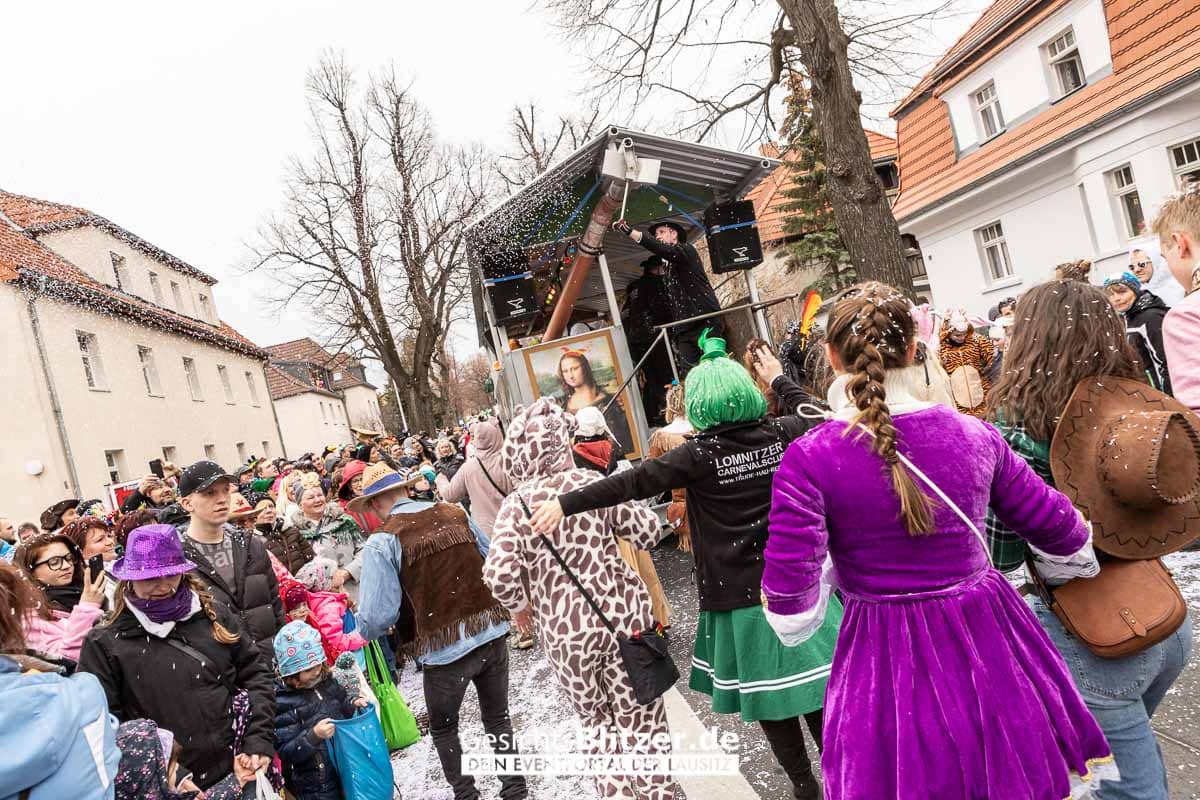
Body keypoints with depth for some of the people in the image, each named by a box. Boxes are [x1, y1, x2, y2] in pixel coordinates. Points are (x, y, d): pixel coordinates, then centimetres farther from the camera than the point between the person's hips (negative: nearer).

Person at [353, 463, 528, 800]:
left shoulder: (381, 542, -10)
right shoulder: (456, 513, 3)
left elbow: (376, 618, -13)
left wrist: (364, 627, 10)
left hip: (444, 648, -4)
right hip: (492, 633, 4)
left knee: (442, 728, 24)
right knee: (498, 716, 23)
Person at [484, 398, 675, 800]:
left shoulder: (516, 504, -9)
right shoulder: (589, 482, -8)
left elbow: (499, 575, -20)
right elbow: (648, 530, -7)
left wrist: (521, 605, -1)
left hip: (565, 631, 1)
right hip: (623, 615, 0)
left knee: (598, 722, 23)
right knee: (642, 719, 17)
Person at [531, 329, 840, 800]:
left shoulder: (701, 453, -14)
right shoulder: (778, 435, -3)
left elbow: (636, 482, -19)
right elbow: (819, 420, 19)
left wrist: (565, 504, -19)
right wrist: (780, 379, 30)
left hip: (740, 596, -3)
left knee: (766, 691, 13)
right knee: (817, 688, 15)